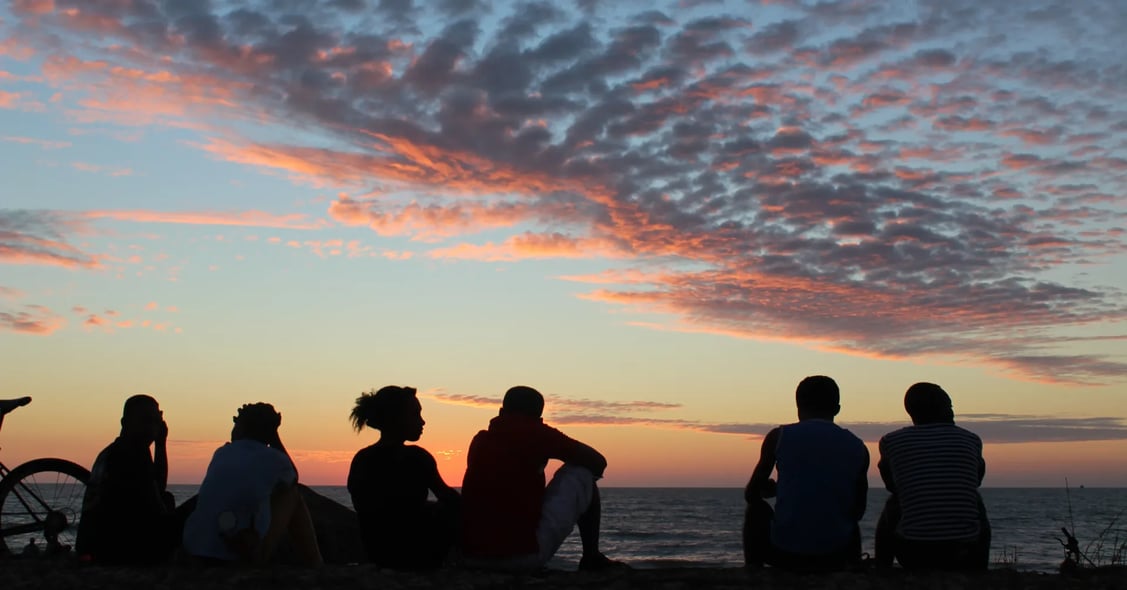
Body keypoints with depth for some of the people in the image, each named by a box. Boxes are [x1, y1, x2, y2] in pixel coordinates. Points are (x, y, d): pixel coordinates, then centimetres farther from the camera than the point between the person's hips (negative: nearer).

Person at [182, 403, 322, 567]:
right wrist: (273, 436, 30)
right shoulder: (275, 459, 4)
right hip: (247, 553, -4)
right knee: (293, 494, 19)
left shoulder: (221, 453, 15)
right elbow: (293, 479, 30)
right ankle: (313, 565, 17)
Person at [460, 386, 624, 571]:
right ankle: (592, 558, 16)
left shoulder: (479, 440, 14)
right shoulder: (537, 434, -1)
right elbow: (598, 462, 8)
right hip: (524, 555, -5)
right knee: (581, 473, 12)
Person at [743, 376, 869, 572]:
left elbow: (752, 494, 10)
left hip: (784, 555, -2)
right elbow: (858, 511, 15)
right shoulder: (858, 448, 5)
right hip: (834, 559, 2)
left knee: (757, 509, 30)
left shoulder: (778, 436, 1)